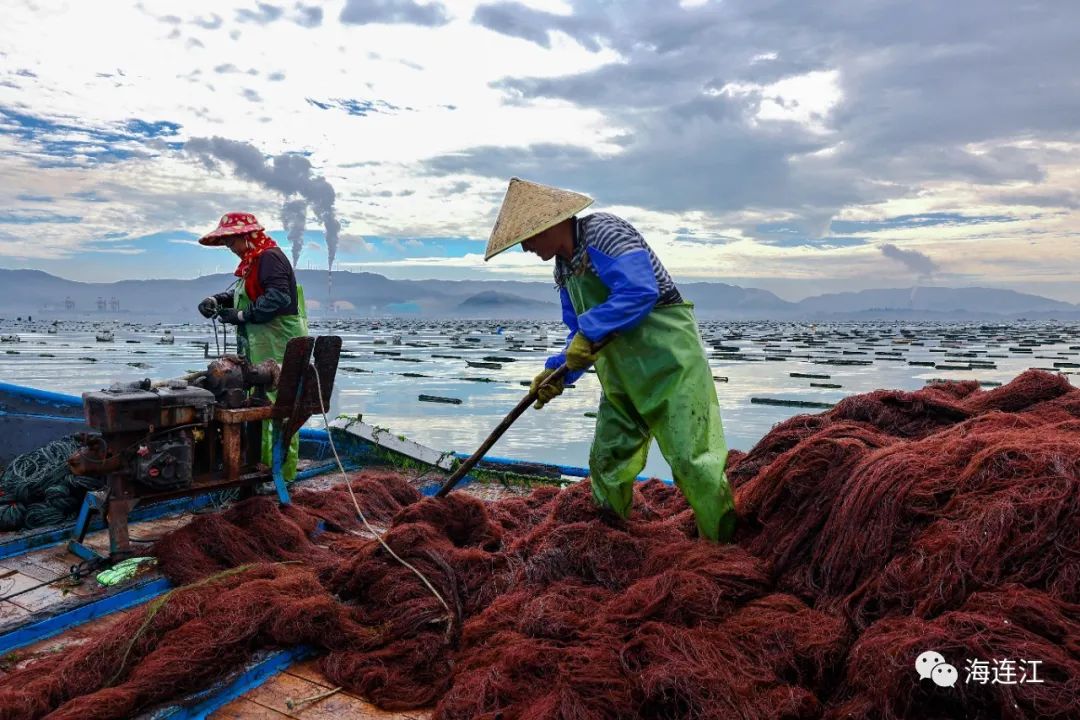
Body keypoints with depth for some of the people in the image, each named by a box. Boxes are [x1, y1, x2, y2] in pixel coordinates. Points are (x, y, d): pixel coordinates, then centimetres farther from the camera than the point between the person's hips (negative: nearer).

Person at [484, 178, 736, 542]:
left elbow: (640, 290, -28)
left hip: (666, 354, -9)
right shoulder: (563, 270, 13)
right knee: (607, 462, 14)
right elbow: (581, 335, 18)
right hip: (622, 372, 9)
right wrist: (558, 372, 3)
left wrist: (589, 332, -23)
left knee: (691, 458, -10)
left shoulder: (603, 232, -14)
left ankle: (725, 546, 6)